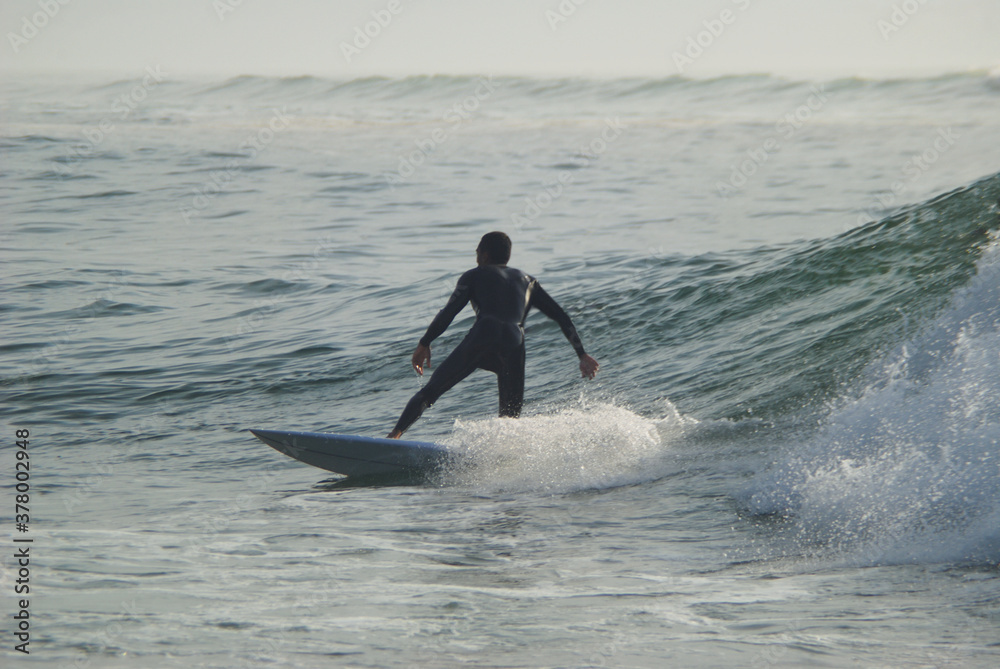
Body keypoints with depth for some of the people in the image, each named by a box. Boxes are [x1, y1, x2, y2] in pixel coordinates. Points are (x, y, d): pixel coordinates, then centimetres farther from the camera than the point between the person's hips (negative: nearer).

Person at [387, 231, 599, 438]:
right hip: (514, 346, 2)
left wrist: (424, 344, 16)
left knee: (431, 390, 4)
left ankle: (396, 434, -11)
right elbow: (562, 318, 26)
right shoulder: (527, 281, 32)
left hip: (482, 338, -2)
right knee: (510, 419, 8)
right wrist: (582, 354, 26)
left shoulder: (475, 276, 22)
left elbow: (448, 313, 9)